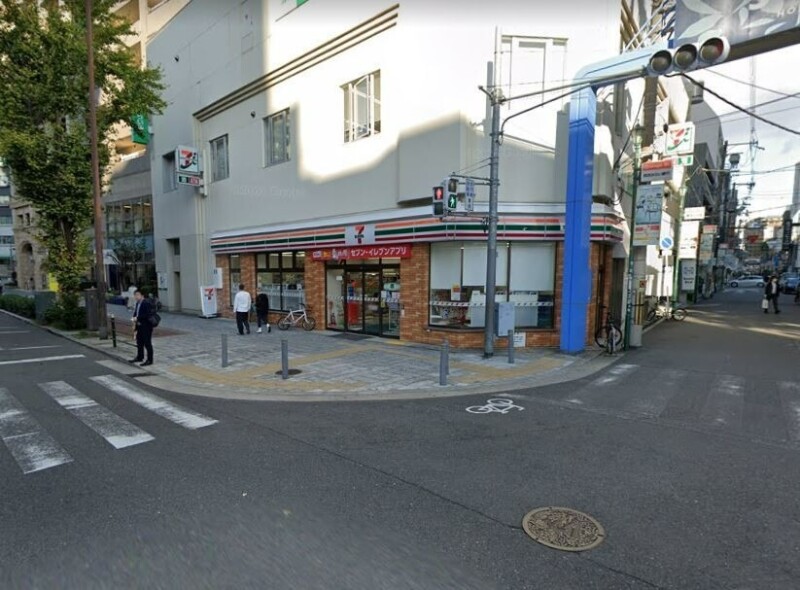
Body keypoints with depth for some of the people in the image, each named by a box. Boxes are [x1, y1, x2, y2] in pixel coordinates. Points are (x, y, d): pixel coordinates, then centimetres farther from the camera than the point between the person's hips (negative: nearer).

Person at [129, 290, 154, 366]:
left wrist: (137, 318, -21)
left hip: (146, 326, -9)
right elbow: (135, 314, 16)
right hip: (139, 326, 9)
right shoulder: (137, 303, 11)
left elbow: (148, 315, -22)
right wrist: (135, 325, 11)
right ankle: (139, 357, 34)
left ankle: (149, 360, 5)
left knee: (147, 343, -2)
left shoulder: (147, 303, -16)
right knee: (139, 343, 19)